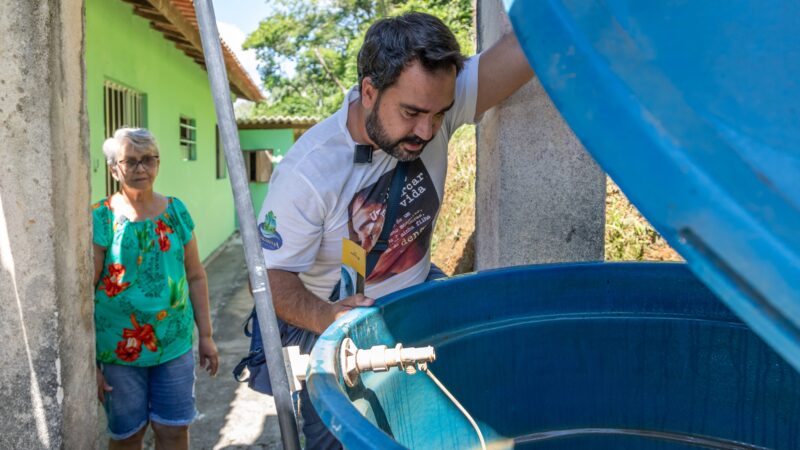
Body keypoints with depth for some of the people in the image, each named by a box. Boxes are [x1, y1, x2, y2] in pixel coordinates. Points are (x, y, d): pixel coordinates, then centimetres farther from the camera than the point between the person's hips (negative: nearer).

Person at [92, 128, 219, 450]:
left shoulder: (176, 211, 2)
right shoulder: (100, 218, -9)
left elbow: (196, 277, 7)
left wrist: (206, 335, 7)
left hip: (176, 343, 3)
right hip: (121, 349, -3)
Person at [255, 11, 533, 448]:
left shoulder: (431, 101, -20)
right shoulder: (307, 173, -30)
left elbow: (528, 45, -30)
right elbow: (270, 274, -22)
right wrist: (325, 318, -41)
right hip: (333, 321, -3)